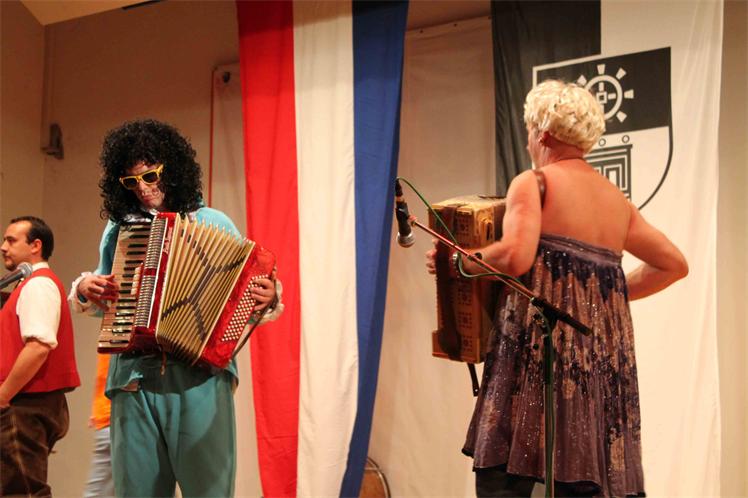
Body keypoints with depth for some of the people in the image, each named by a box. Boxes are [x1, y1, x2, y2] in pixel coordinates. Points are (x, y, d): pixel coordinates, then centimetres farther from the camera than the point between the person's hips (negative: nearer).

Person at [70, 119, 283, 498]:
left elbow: (247, 287, 8)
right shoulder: (118, 229, 15)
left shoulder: (213, 223, 7)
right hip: (133, 378, 3)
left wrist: (268, 297, -14)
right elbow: (102, 295, 28)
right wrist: (85, 289, 6)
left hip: (199, 376, -3)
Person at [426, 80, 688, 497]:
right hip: (604, 354, 7)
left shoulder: (533, 184, 0)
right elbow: (674, 264, 22)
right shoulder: (618, 200, 19)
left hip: (542, 341, -7)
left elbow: (514, 258, -17)